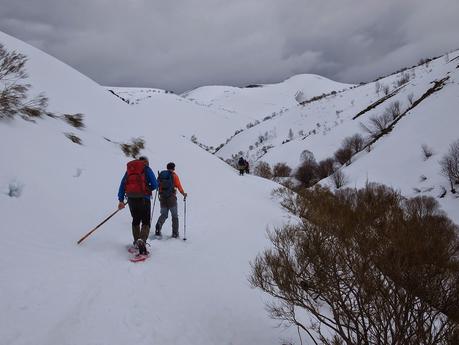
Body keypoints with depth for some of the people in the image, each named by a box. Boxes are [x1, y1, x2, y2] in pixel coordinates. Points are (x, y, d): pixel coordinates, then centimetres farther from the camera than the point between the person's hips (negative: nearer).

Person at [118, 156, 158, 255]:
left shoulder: (129, 168, 18)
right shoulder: (146, 168, 5)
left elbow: (122, 184, 11)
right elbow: (155, 184, -3)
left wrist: (121, 200, 8)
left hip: (131, 198, 4)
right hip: (143, 198, -4)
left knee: (136, 220, 22)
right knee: (146, 222, -1)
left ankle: (137, 241, 25)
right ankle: (142, 240, -26)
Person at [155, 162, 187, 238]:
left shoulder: (161, 174, 7)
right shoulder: (174, 176, -4)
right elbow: (179, 186, -5)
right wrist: (183, 193, 8)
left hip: (162, 198, 4)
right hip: (171, 197, -4)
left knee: (163, 214, 13)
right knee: (174, 216, 8)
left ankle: (158, 226, -15)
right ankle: (175, 233, 7)